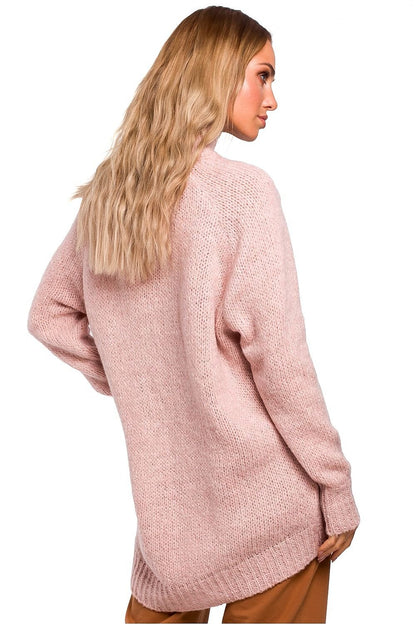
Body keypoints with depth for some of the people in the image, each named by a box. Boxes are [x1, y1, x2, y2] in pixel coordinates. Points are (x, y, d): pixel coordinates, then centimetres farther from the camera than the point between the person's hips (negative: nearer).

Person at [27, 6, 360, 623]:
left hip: (166, 499, 6)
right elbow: (280, 362, -16)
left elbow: (48, 314, 14)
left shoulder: (108, 191, 5)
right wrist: (338, 492, -7)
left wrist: (131, 383, 11)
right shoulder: (243, 190, -15)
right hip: (267, 501, -5)